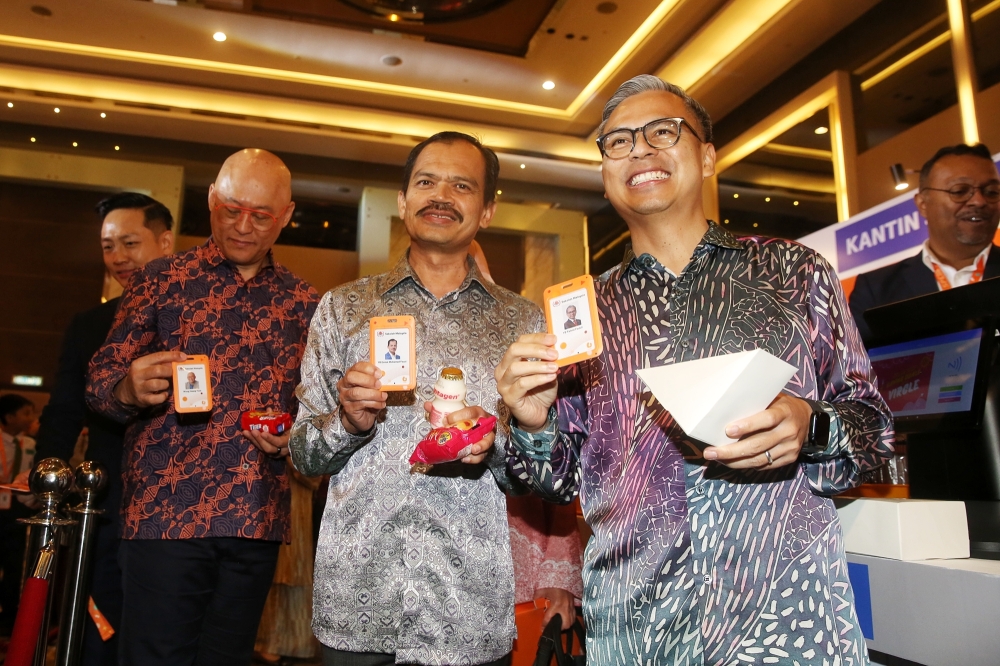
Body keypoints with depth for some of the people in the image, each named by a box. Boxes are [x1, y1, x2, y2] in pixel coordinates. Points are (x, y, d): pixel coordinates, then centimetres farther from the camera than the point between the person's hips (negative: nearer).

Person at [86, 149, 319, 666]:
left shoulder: (304, 303, 9)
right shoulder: (161, 279, 3)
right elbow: (99, 379, 3)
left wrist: (294, 436, -4)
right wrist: (128, 390, -20)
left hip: (257, 520, 2)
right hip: (164, 511, -2)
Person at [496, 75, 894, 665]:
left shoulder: (795, 271, 4)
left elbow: (872, 419, 5)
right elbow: (564, 479, 9)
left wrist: (810, 427, -16)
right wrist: (535, 424, -11)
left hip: (786, 610, -1)